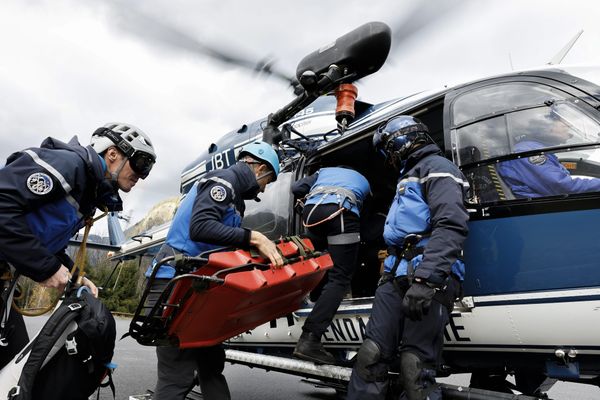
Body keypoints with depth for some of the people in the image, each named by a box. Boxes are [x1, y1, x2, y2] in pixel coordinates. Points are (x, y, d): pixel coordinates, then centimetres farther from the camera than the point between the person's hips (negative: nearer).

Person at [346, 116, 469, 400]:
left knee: (415, 368, -10)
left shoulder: (436, 168, 0)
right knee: (370, 356, -2)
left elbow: (451, 226, -17)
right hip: (396, 277, 9)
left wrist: (425, 280, -26)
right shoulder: (408, 176, 32)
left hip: (429, 279, -9)